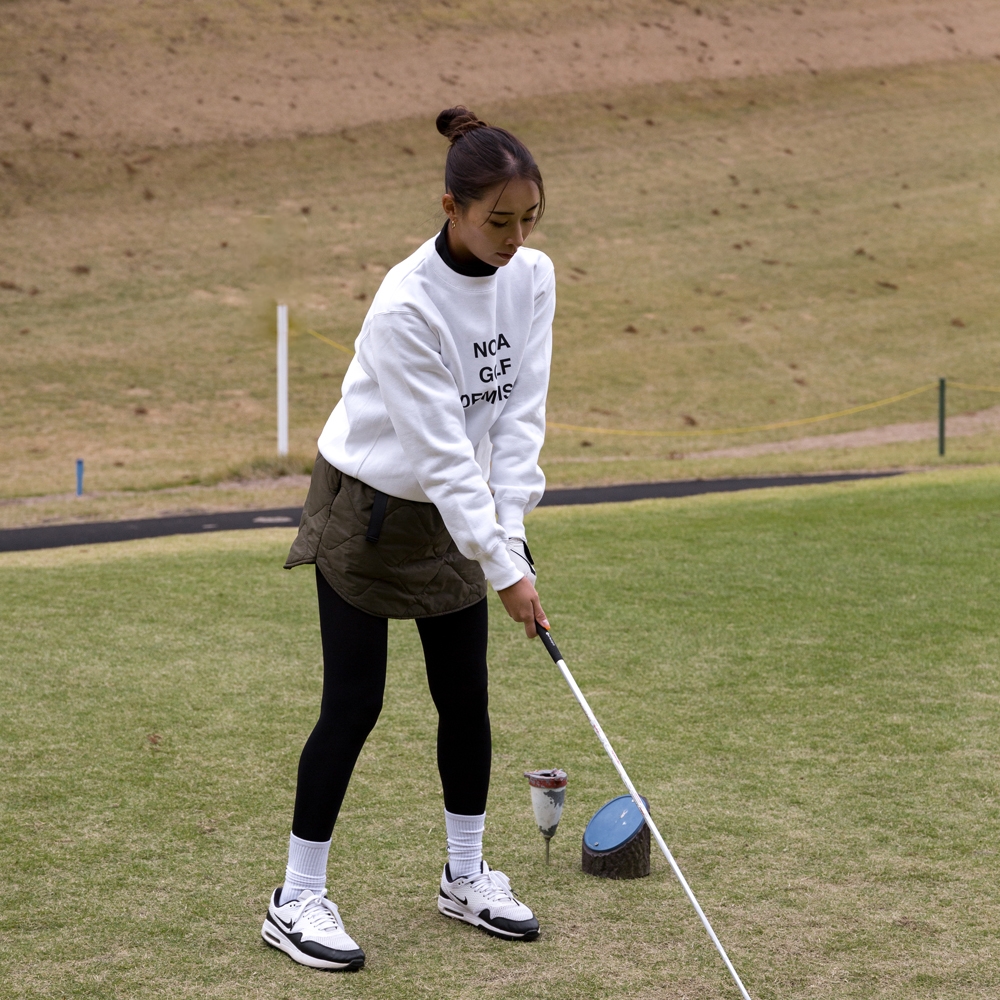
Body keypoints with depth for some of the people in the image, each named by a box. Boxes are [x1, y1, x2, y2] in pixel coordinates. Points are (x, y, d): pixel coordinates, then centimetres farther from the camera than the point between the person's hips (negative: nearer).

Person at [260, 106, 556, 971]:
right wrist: (506, 568, -26)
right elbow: (440, 451, -28)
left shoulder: (533, 277, -9)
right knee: (354, 704, -4)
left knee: (466, 697, 10)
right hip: (369, 509, -6)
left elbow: (519, 412, -8)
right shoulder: (407, 306, -29)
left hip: (456, 512, 6)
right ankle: (298, 900, 7)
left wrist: (510, 530, -17)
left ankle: (467, 877, 26)